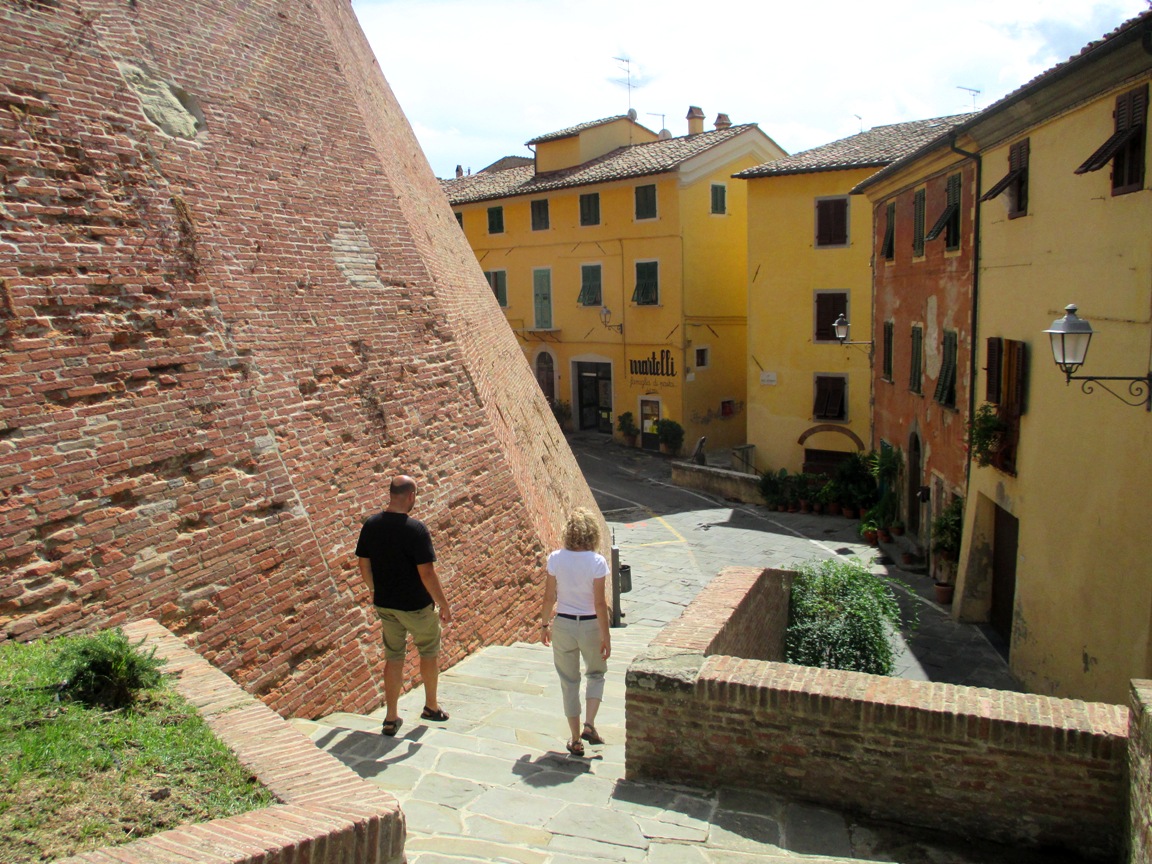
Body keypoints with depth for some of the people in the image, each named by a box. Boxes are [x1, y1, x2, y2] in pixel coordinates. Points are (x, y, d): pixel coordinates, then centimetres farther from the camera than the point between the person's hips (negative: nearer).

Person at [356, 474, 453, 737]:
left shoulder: (371, 525, -4)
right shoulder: (416, 529, -22)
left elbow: (363, 565, 5)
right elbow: (427, 573, -22)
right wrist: (444, 605, -11)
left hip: (384, 604, 5)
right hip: (416, 605, -5)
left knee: (393, 657, 16)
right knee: (429, 651, 17)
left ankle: (391, 717, 19)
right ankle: (431, 707, 32)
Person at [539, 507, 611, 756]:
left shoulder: (555, 559, -8)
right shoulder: (597, 561, -14)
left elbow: (549, 598, -3)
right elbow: (599, 603, -13)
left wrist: (544, 625, 11)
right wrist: (606, 636, -5)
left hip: (563, 625, 2)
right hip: (590, 626, -1)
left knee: (569, 681, 15)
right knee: (596, 674, 24)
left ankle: (575, 740, 21)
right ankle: (589, 725, 9)